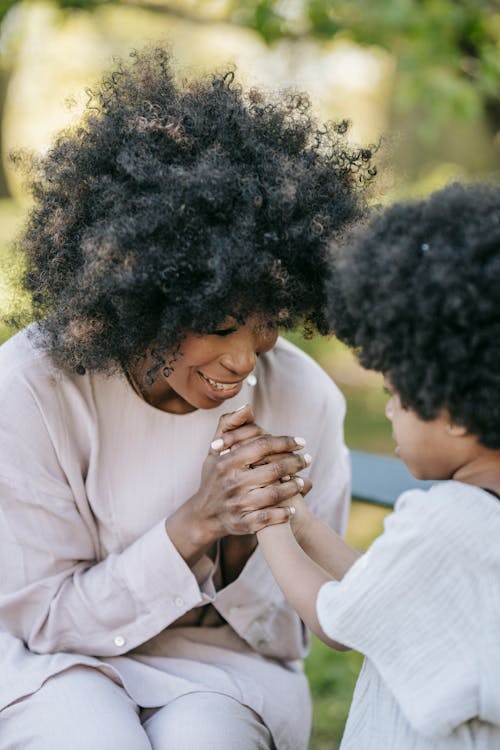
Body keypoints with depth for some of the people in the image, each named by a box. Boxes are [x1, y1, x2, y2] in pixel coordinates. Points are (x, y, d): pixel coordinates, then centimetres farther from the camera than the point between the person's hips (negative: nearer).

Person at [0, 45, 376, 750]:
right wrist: (193, 525, -26)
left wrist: (242, 538, -25)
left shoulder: (304, 399, -13)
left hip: (222, 664, 1)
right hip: (61, 663, -1)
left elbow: (288, 635, -4)